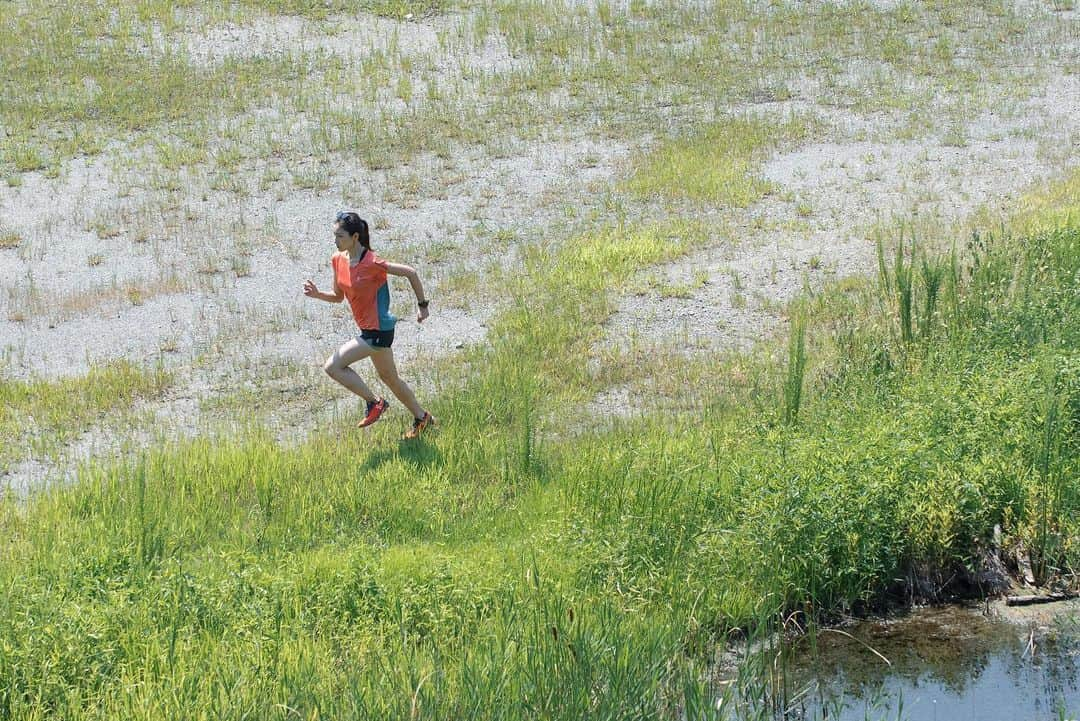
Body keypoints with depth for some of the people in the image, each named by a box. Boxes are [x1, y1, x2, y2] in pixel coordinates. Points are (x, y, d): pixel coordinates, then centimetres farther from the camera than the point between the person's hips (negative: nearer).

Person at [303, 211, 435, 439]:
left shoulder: (371, 263, -23)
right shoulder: (338, 260, 1)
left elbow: (410, 273, -17)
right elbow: (338, 296, 13)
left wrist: (422, 305, -9)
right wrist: (318, 294, -6)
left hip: (378, 330, -9)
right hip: (369, 329, 9)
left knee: (332, 367, -13)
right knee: (389, 378, 21)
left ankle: (374, 403, 1)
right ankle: (422, 418, 37)